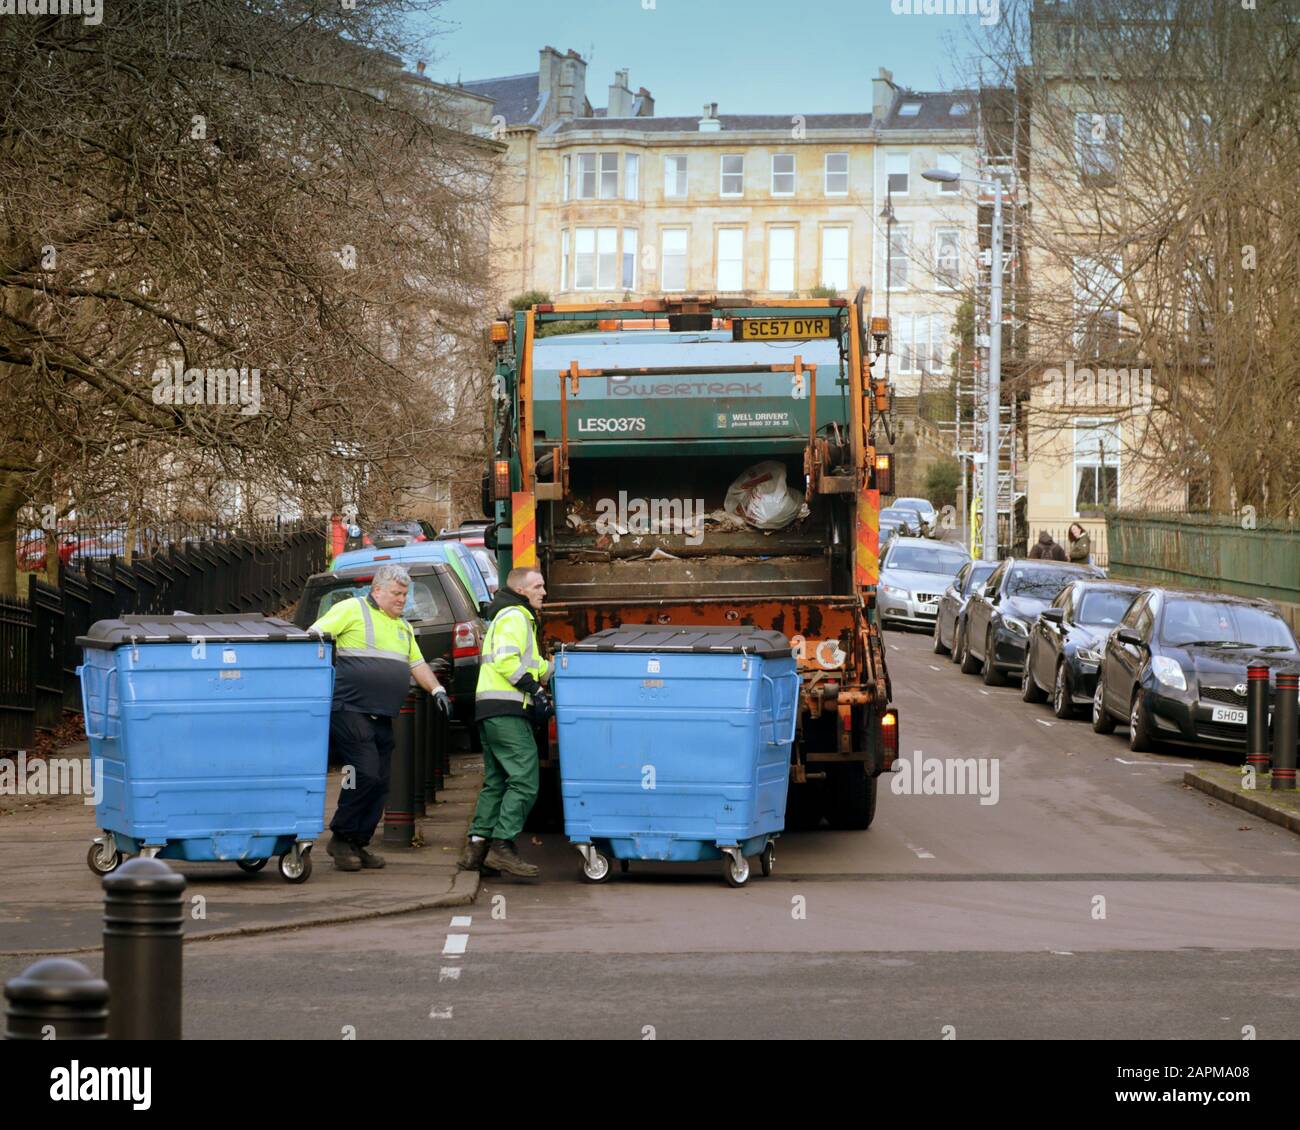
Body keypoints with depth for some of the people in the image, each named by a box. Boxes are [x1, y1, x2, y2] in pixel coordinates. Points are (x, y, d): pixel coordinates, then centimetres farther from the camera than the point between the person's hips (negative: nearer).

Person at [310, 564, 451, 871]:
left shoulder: (402, 627, 24)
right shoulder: (352, 610, 0)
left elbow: (417, 664, 29)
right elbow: (312, 638, -7)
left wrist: (436, 689, 14)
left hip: (382, 717, 8)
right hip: (350, 709, -8)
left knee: (380, 782, 5)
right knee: (366, 774, -15)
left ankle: (358, 844, 14)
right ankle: (341, 839, -3)